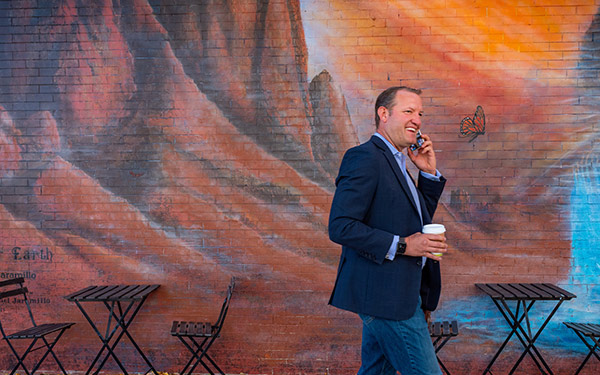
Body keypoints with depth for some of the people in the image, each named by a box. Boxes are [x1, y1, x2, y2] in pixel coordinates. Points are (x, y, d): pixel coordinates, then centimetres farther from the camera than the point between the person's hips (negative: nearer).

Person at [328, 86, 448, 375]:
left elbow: (418, 218, 22)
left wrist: (429, 172, 9)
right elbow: (340, 227, -22)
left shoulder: (395, 162, 17)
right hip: (386, 293, -10)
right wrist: (401, 245, -22)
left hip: (399, 292, 10)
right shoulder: (364, 157, -15)